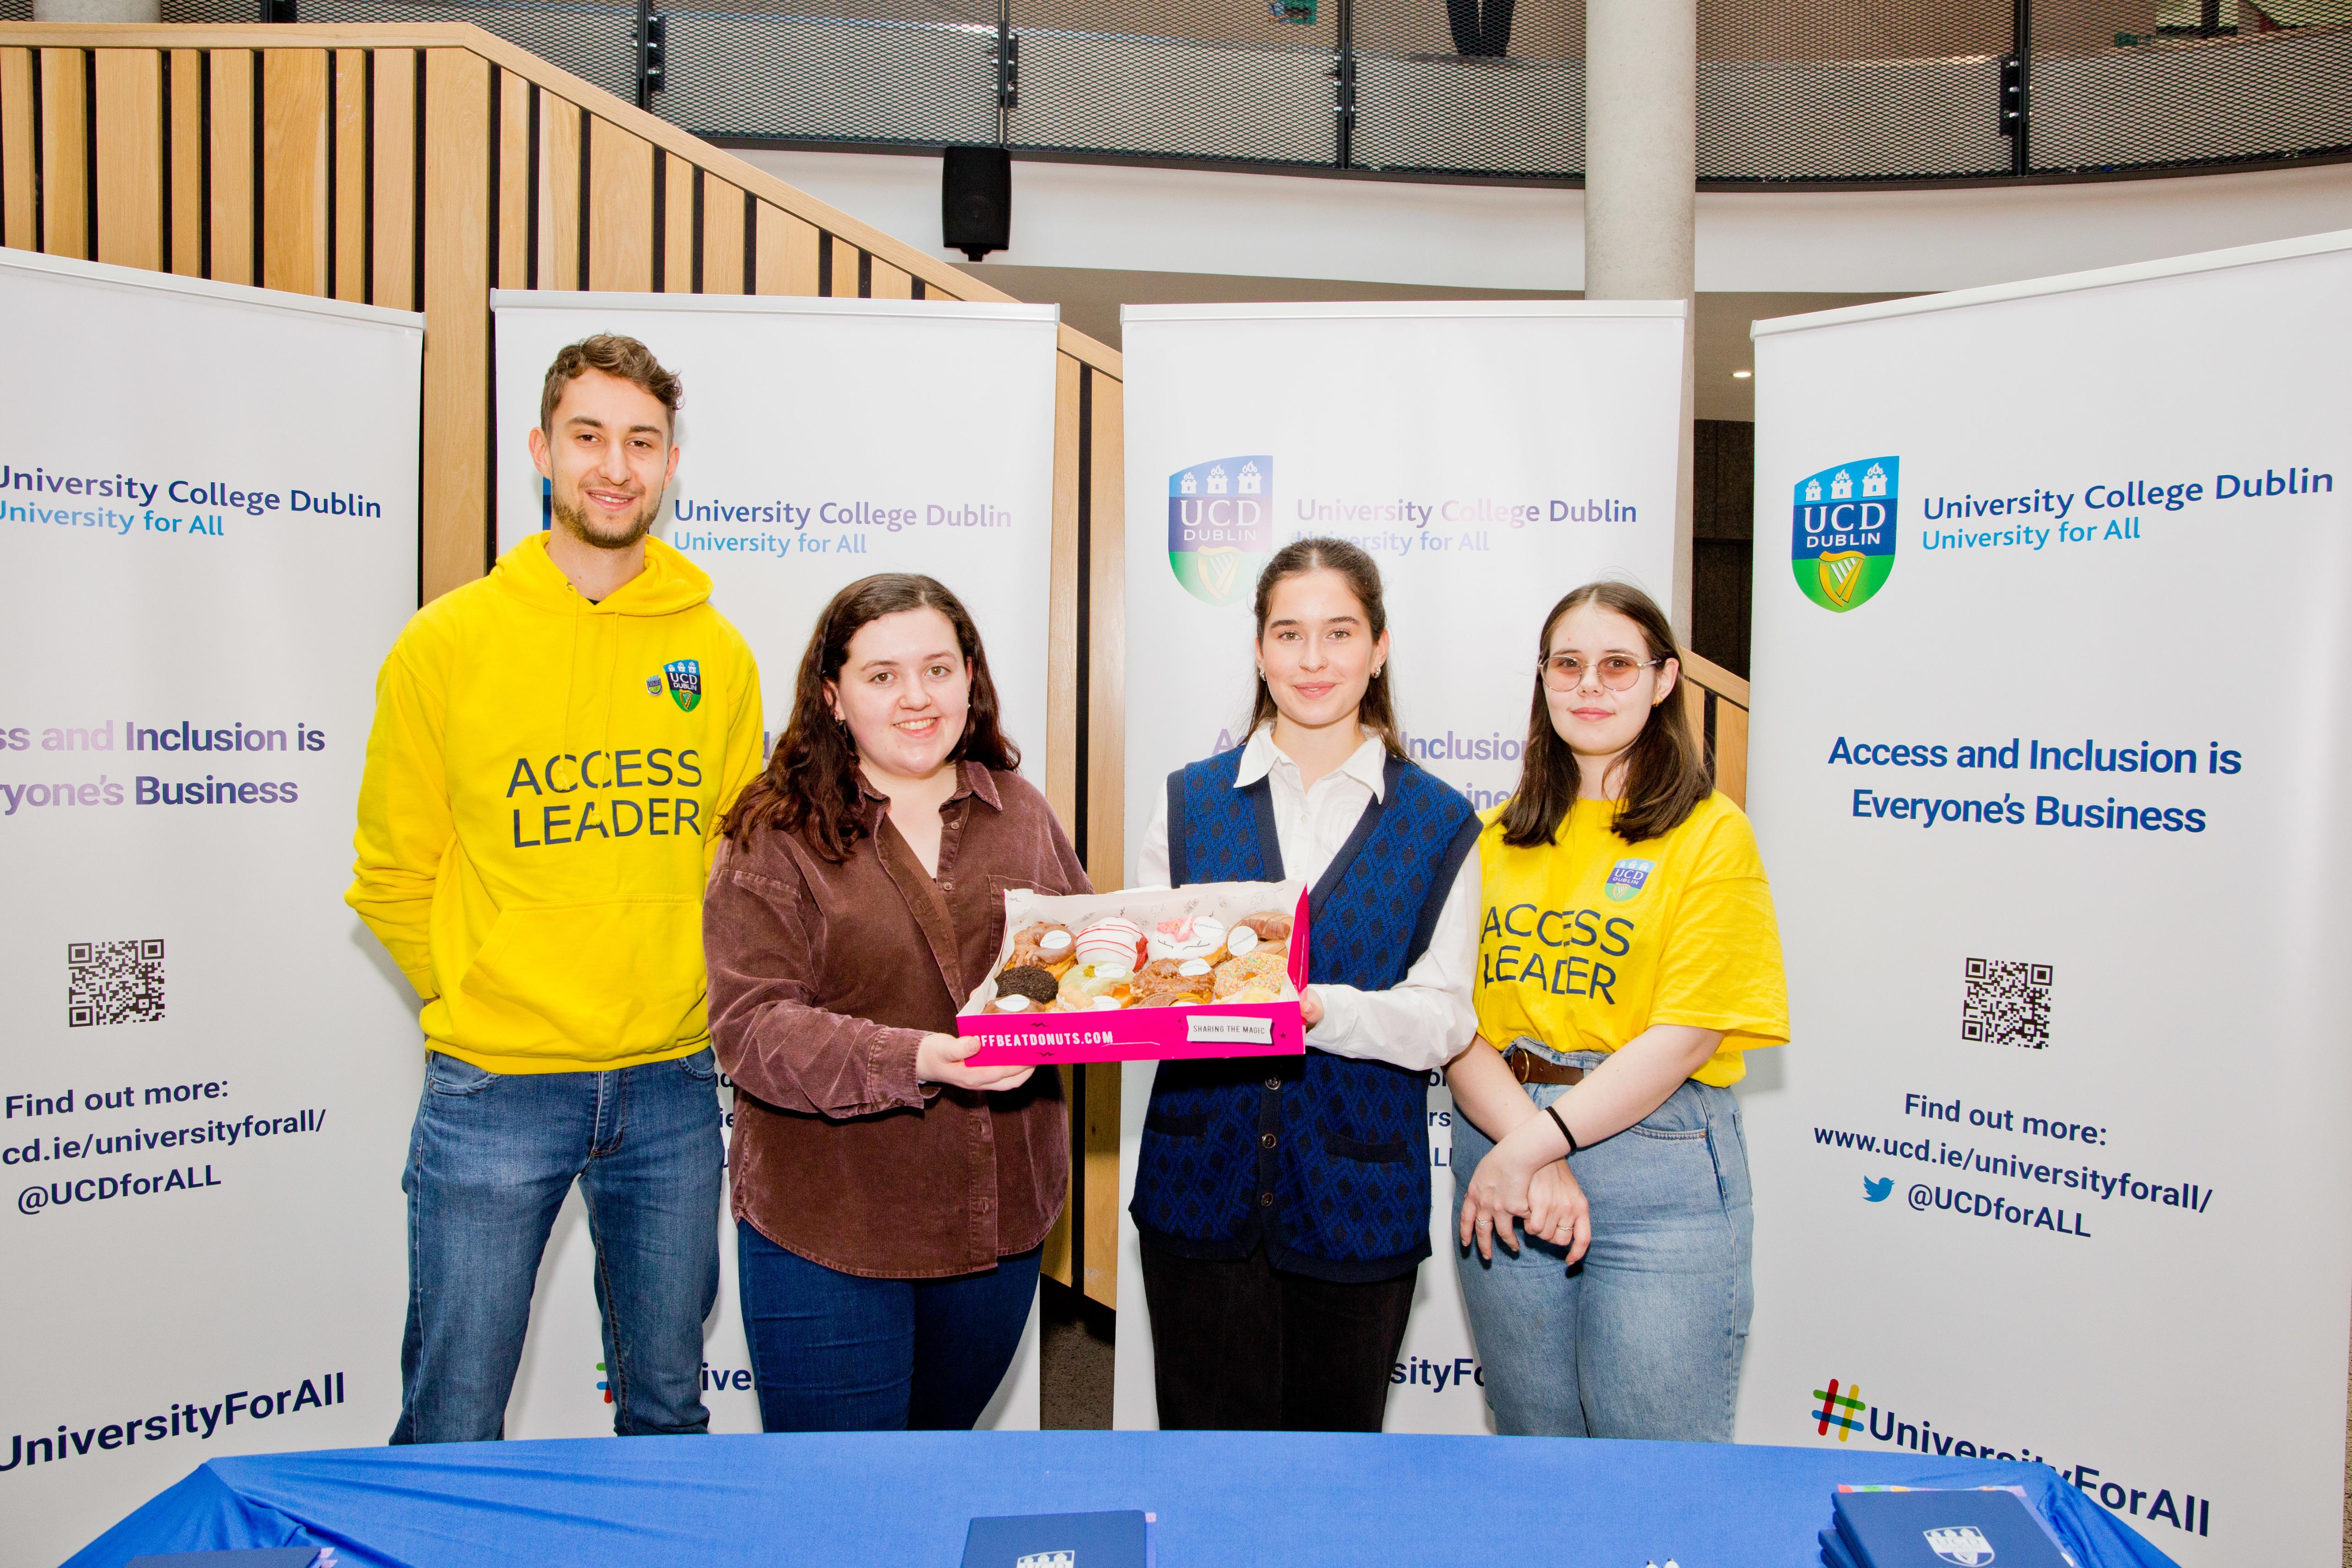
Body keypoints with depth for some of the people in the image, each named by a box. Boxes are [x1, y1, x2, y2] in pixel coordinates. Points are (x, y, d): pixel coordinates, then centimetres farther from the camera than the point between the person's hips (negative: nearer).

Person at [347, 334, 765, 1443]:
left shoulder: (716, 654, 3)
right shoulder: (448, 642, -4)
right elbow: (394, 876, 3)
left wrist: (679, 996, 4)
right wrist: (479, 1005, 0)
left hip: (673, 1087, 3)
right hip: (491, 1091, -2)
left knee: (666, 1411, 17)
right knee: (452, 1427, 7)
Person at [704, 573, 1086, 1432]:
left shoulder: (1023, 816, 6)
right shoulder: (776, 838, -9)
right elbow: (752, 1028, -16)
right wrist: (913, 1062, -30)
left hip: (1001, 1221, 5)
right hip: (827, 1230, -4)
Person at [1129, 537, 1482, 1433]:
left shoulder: (1439, 825, 3)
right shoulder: (1190, 802, 7)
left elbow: (1445, 1019, -5)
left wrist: (1326, 1012, -24)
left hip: (1357, 1199, 0)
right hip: (1201, 1187, 1)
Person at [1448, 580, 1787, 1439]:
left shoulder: (1711, 834, -3)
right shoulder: (1497, 837, 9)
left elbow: (1686, 1036, -12)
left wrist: (1534, 1144, -15)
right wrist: (1523, 1148, -14)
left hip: (1659, 1166, -4)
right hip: (1502, 1154, 4)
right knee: (1533, 1449, 17)